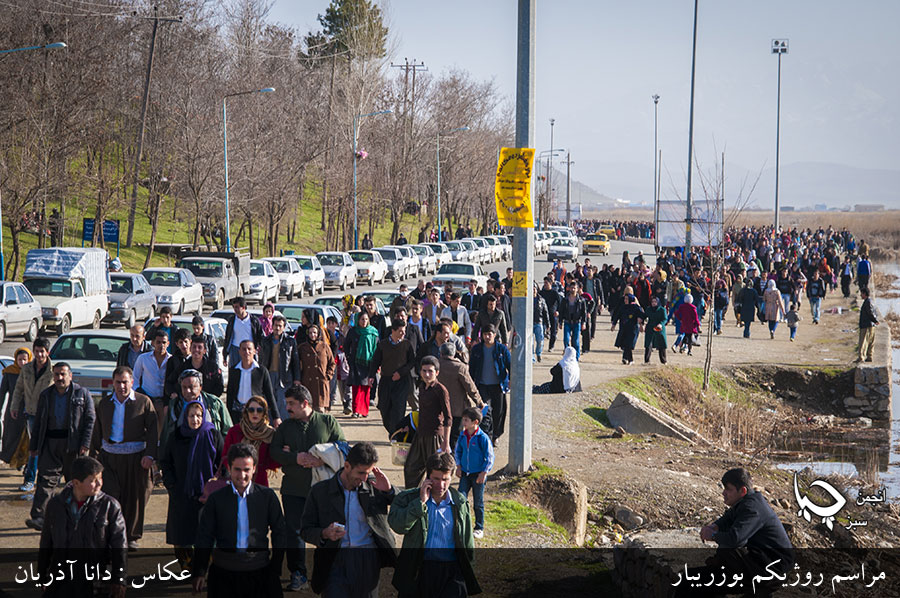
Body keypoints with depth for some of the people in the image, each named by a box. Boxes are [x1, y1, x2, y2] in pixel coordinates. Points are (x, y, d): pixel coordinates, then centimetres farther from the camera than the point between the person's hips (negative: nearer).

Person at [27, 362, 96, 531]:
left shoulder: (82, 394, 1)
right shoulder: (46, 395, 12)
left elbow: (90, 419, -2)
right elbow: (38, 421, 16)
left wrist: (85, 443, -11)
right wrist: (34, 446, 11)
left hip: (73, 444, -2)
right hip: (50, 443, 2)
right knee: (46, 478, -8)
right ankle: (38, 517, -14)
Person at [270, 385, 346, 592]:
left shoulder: (328, 422, 5)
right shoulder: (285, 427, 12)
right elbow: (275, 451, 0)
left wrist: (321, 459, -15)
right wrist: (296, 458, -16)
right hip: (293, 488, 2)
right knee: (293, 530, -3)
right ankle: (297, 574, 4)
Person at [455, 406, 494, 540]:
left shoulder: (482, 438, -15)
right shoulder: (462, 436, 1)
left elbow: (490, 457, -10)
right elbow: (458, 451, 17)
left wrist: (484, 473, -13)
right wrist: (458, 466, 7)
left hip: (478, 474, -4)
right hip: (465, 473, 4)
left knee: (478, 503, 5)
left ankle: (479, 528, 16)